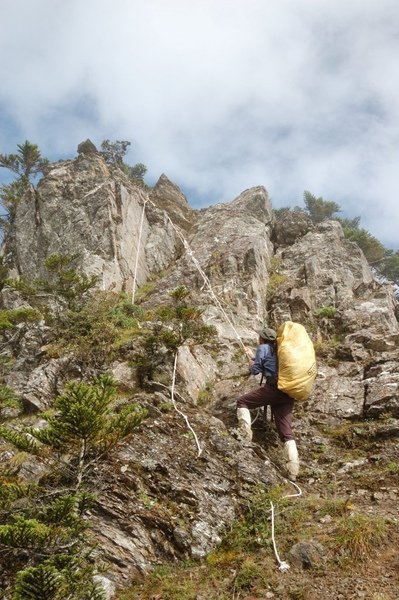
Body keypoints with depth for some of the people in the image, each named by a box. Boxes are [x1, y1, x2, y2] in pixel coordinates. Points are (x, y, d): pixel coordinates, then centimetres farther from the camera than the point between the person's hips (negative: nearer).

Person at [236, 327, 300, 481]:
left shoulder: (263, 348, 6)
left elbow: (255, 370, 5)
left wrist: (250, 358, 23)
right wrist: (253, 356, 44)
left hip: (273, 389, -7)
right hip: (288, 394, 7)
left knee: (242, 402, 12)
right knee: (287, 433, 4)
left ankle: (246, 436, -8)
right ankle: (293, 472, -10)